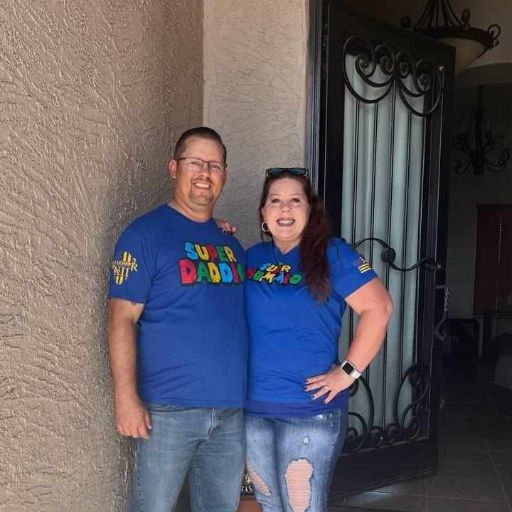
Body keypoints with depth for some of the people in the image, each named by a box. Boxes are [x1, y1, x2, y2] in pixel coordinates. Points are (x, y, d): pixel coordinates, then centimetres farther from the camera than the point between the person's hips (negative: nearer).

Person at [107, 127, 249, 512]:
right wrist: (126, 397, -17)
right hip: (169, 408, -6)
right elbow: (122, 318, -11)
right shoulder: (146, 234, -6)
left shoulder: (231, 243, 12)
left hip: (231, 409, 6)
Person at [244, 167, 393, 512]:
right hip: (253, 407, 5)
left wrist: (348, 372, -15)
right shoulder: (253, 257, 7)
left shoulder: (331, 254, -8)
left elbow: (378, 307, -13)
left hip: (310, 409, -5)